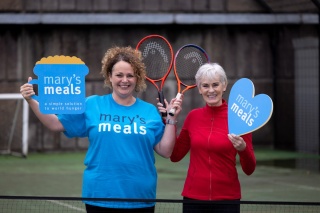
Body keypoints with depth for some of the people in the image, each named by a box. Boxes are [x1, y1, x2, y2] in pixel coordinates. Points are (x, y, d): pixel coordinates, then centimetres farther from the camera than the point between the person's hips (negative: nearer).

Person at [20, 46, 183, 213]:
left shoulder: (150, 111, 5)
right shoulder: (91, 105, 2)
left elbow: (165, 151, 3)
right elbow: (56, 124, 4)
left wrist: (171, 119, -5)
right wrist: (31, 101, -6)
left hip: (141, 199, 1)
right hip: (99, 198, -1)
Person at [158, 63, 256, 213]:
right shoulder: (193, 116, 4)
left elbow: (249, 170, -3)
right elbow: (175, 155, 9)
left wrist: (243, 148, -23)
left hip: (226, 200, -2)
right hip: (193, 198, 2)